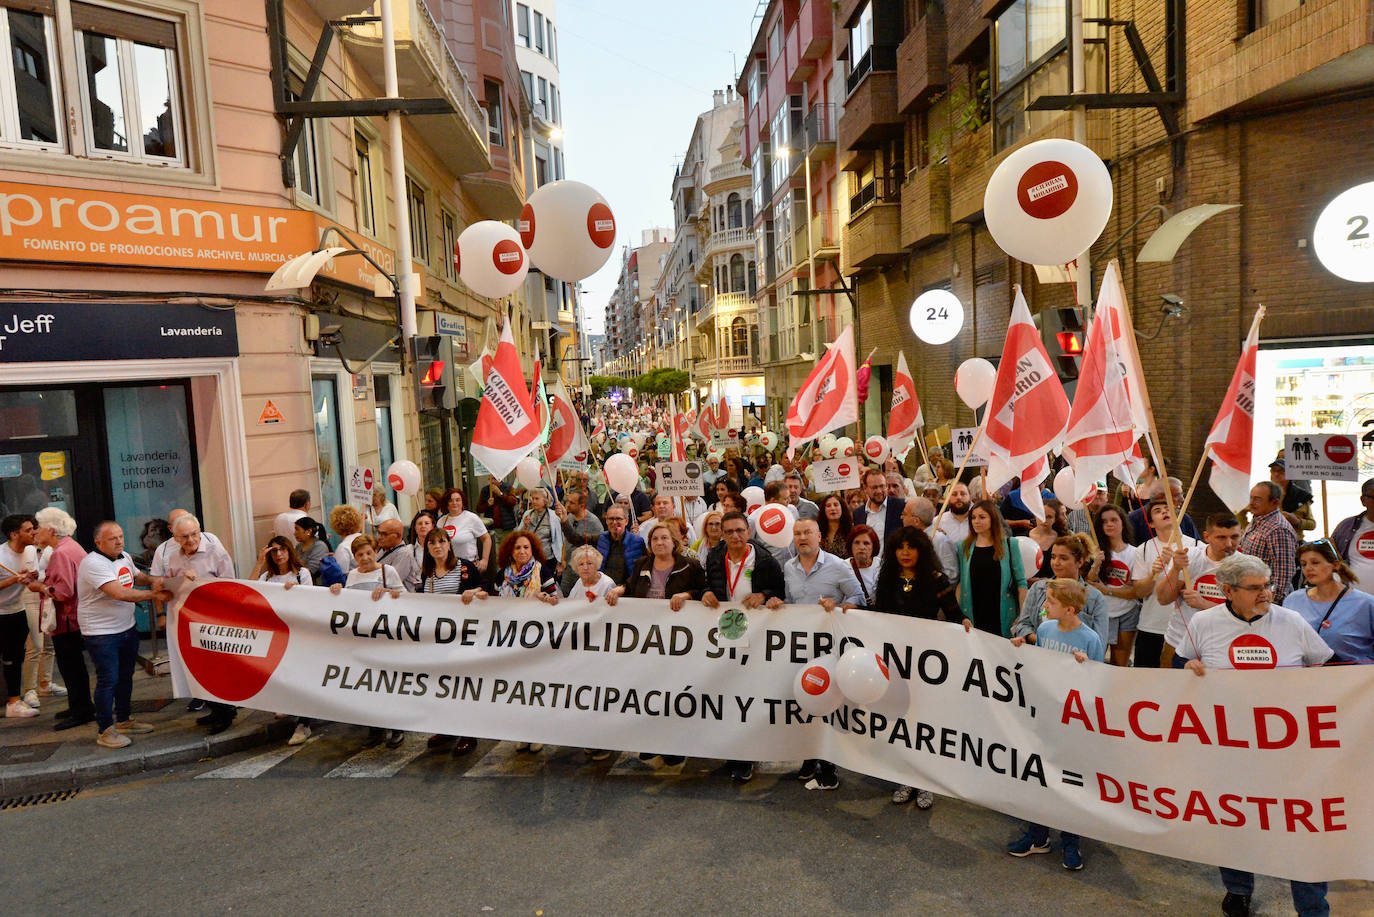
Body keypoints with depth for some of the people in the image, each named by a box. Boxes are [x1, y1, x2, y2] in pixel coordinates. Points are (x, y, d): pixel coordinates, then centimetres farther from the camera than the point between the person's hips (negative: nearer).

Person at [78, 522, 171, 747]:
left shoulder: (125, 558, 7)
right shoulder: (93, 564, -20)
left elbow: (138, 576, 25)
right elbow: (119, 593, -29)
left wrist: (153, 580, 2)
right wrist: (154, 595, -24)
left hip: (127, 628, 9)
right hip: (101, 633, -8)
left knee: (125, 676, 17)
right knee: (108, 680, -4)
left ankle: (123, 721, 32)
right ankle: (105, 731, 8)